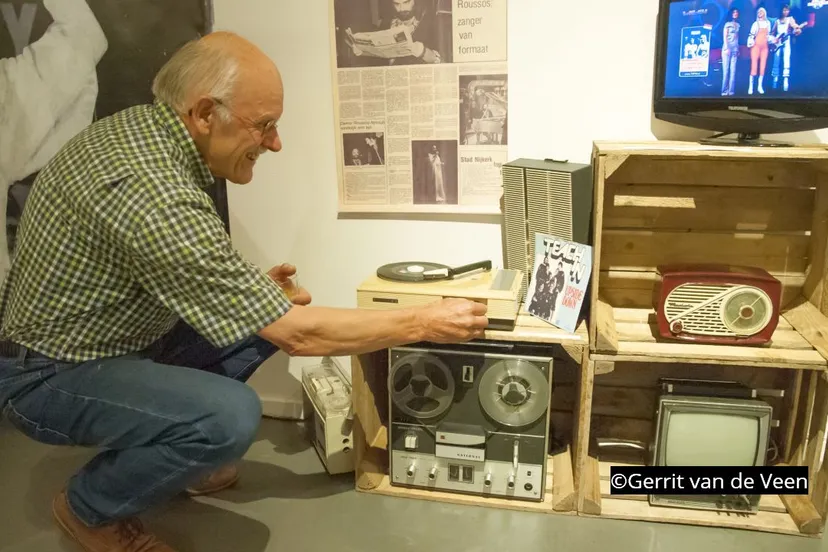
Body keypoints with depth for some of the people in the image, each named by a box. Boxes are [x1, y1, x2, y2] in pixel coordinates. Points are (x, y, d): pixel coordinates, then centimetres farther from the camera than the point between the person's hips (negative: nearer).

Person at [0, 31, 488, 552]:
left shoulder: (137, 125, -5)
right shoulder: (155, 197, -34)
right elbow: (297, 334, -30)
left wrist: (252, 286, -3)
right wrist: (425, 323, -20)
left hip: (110, 334, 9)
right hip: (47, 374, -9)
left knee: (262, 317, 2)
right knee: (231, 417, -31)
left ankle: (168, 450, 17)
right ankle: (89, 507, 0)